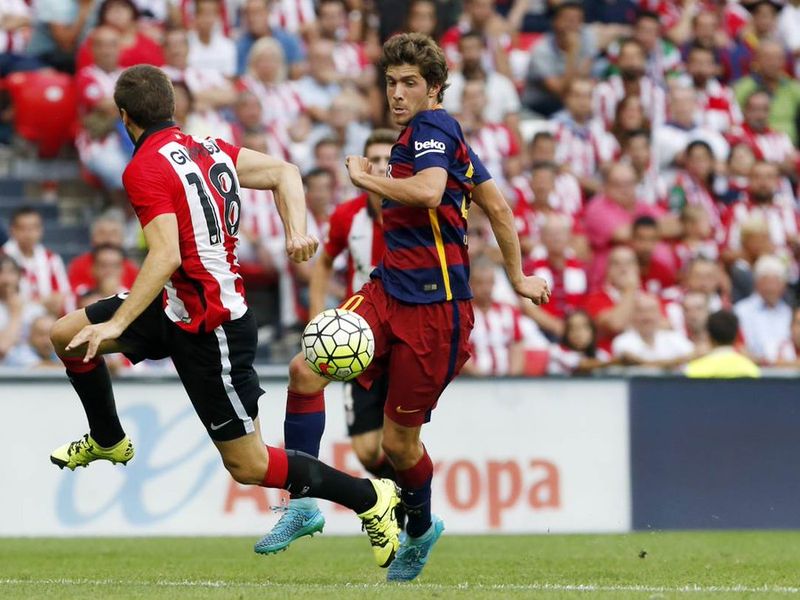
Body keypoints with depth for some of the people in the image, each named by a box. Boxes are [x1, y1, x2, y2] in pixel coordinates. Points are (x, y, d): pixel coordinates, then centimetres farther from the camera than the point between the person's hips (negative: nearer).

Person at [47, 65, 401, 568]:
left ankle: (369, 497, 6)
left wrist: (116, 324, -27)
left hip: (211, 331, -9)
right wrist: (297, 230, 0)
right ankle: (109, 441, 33)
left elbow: (165, 257, -29)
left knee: (249, 466, -1)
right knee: (66, 333, 14)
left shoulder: (144, 169, -19)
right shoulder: (208, 149, 5)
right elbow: (283, 172, 9)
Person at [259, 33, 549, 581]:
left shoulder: (432, 126, -8)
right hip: (389, 291, 9)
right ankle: (303, 504, -13)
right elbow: (497, 206, 25)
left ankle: (421, 527, 29)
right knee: (306, 370, -15)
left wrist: (364, 177, -13)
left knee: (399, 441, 0)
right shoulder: (443, 135, 19)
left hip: (434, 308, -9)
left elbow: (429, 191, -28)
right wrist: (518, 277, 31)